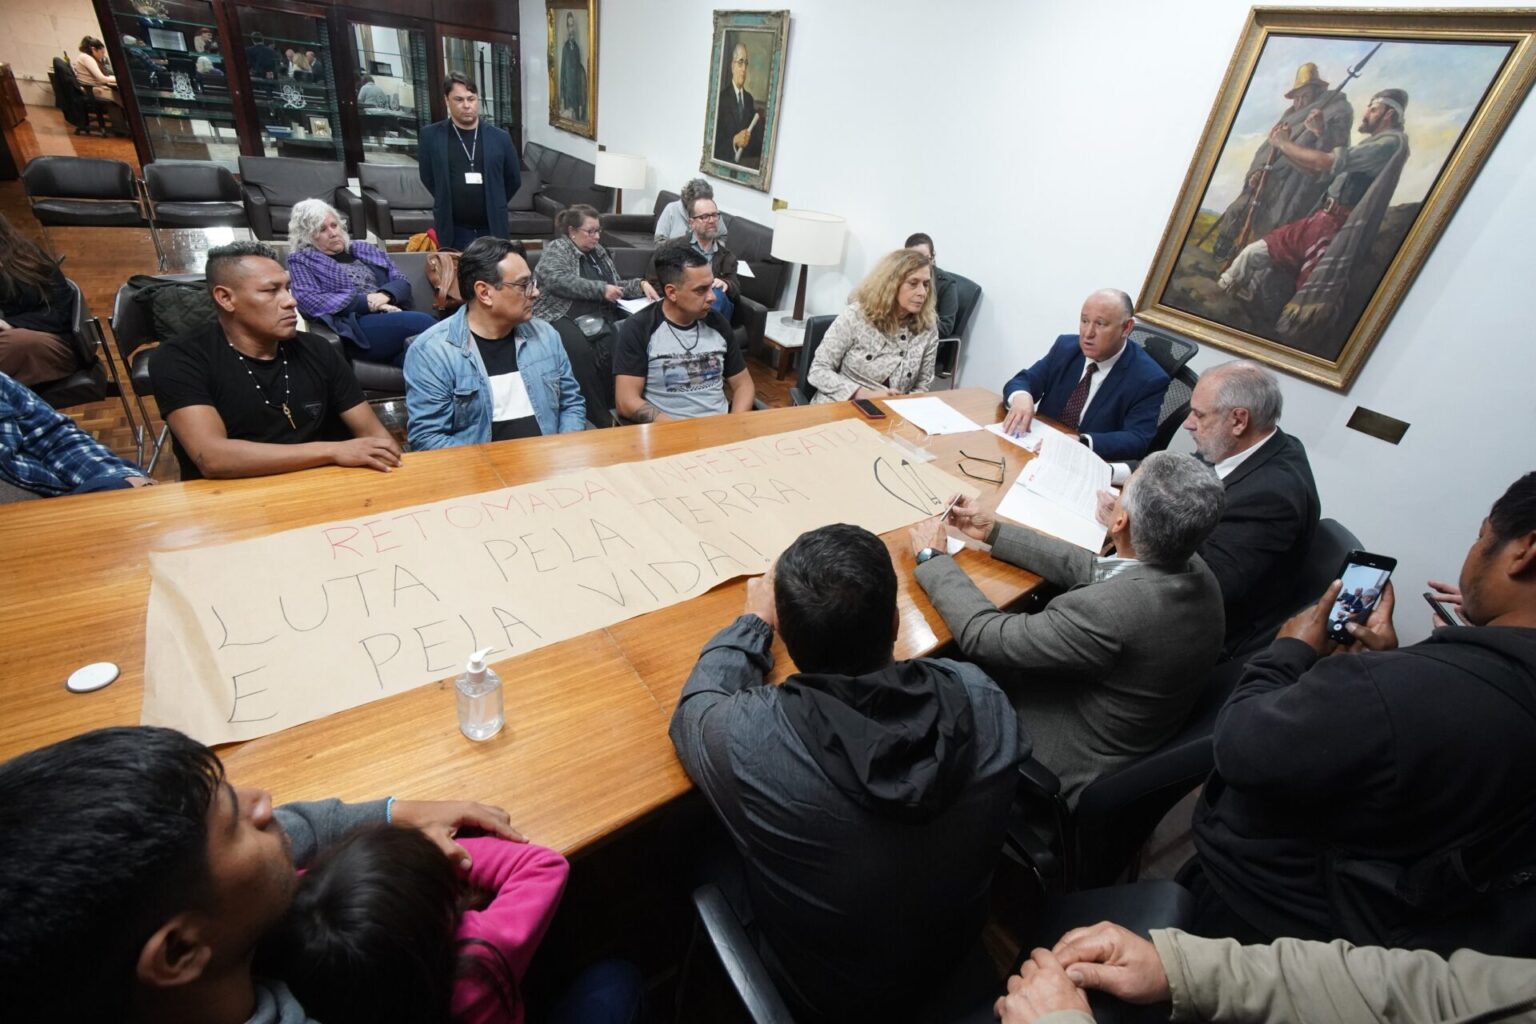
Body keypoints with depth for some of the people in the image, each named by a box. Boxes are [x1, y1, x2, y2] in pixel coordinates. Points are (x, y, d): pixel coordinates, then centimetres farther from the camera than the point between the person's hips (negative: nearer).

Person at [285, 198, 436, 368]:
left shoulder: (365, 249, 28)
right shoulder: (302, 260, 16)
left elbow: (402, 282, 19)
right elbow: (309, 300, -2)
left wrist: (385, 294, -5)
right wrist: (366, 302, -9)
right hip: (357, 324, -4)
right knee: (422, 322, -34)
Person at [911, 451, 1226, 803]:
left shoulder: (1110, 612, -38)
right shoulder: (1195, 571, -13)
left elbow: (983, 636, -29)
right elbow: (1090, 569, 1)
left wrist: (932, 557, -14)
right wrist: (993, 532, 5)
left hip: (1067, 773, -7)